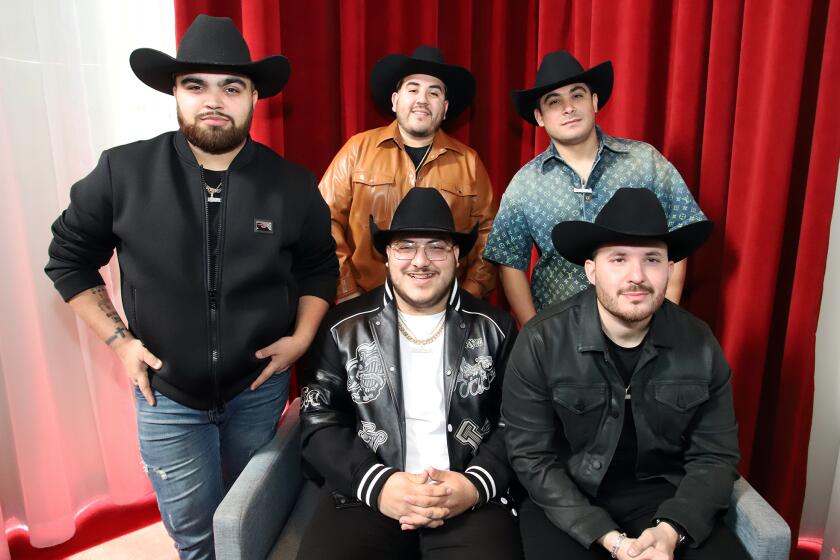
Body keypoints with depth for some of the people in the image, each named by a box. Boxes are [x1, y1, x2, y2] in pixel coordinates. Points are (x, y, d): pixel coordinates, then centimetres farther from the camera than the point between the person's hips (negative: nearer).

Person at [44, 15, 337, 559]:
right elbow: (70, 257, 2)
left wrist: (301, 337, -6)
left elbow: (320, 267, 5)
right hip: (166, 394, 0)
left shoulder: (292, 185, -8)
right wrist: (117, 337, -5)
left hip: (259, 389, 1)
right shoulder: (123, 172, -11)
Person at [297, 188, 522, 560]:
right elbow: (319, 424, 1)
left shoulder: (494, 328, 6)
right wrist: (377, 484, -12)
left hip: (471, 501, 1)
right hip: (364, 497, 0)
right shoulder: (343, 327, 4)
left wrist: (476, 484, -12)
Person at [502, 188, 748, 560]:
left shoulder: (699, 344, -5)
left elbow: (714, 456, 0)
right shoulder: (541, 342, -15)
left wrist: (670, 529, -16)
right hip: (567, 500, -2)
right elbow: (532, 457, -11)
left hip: (665, 495, 3)